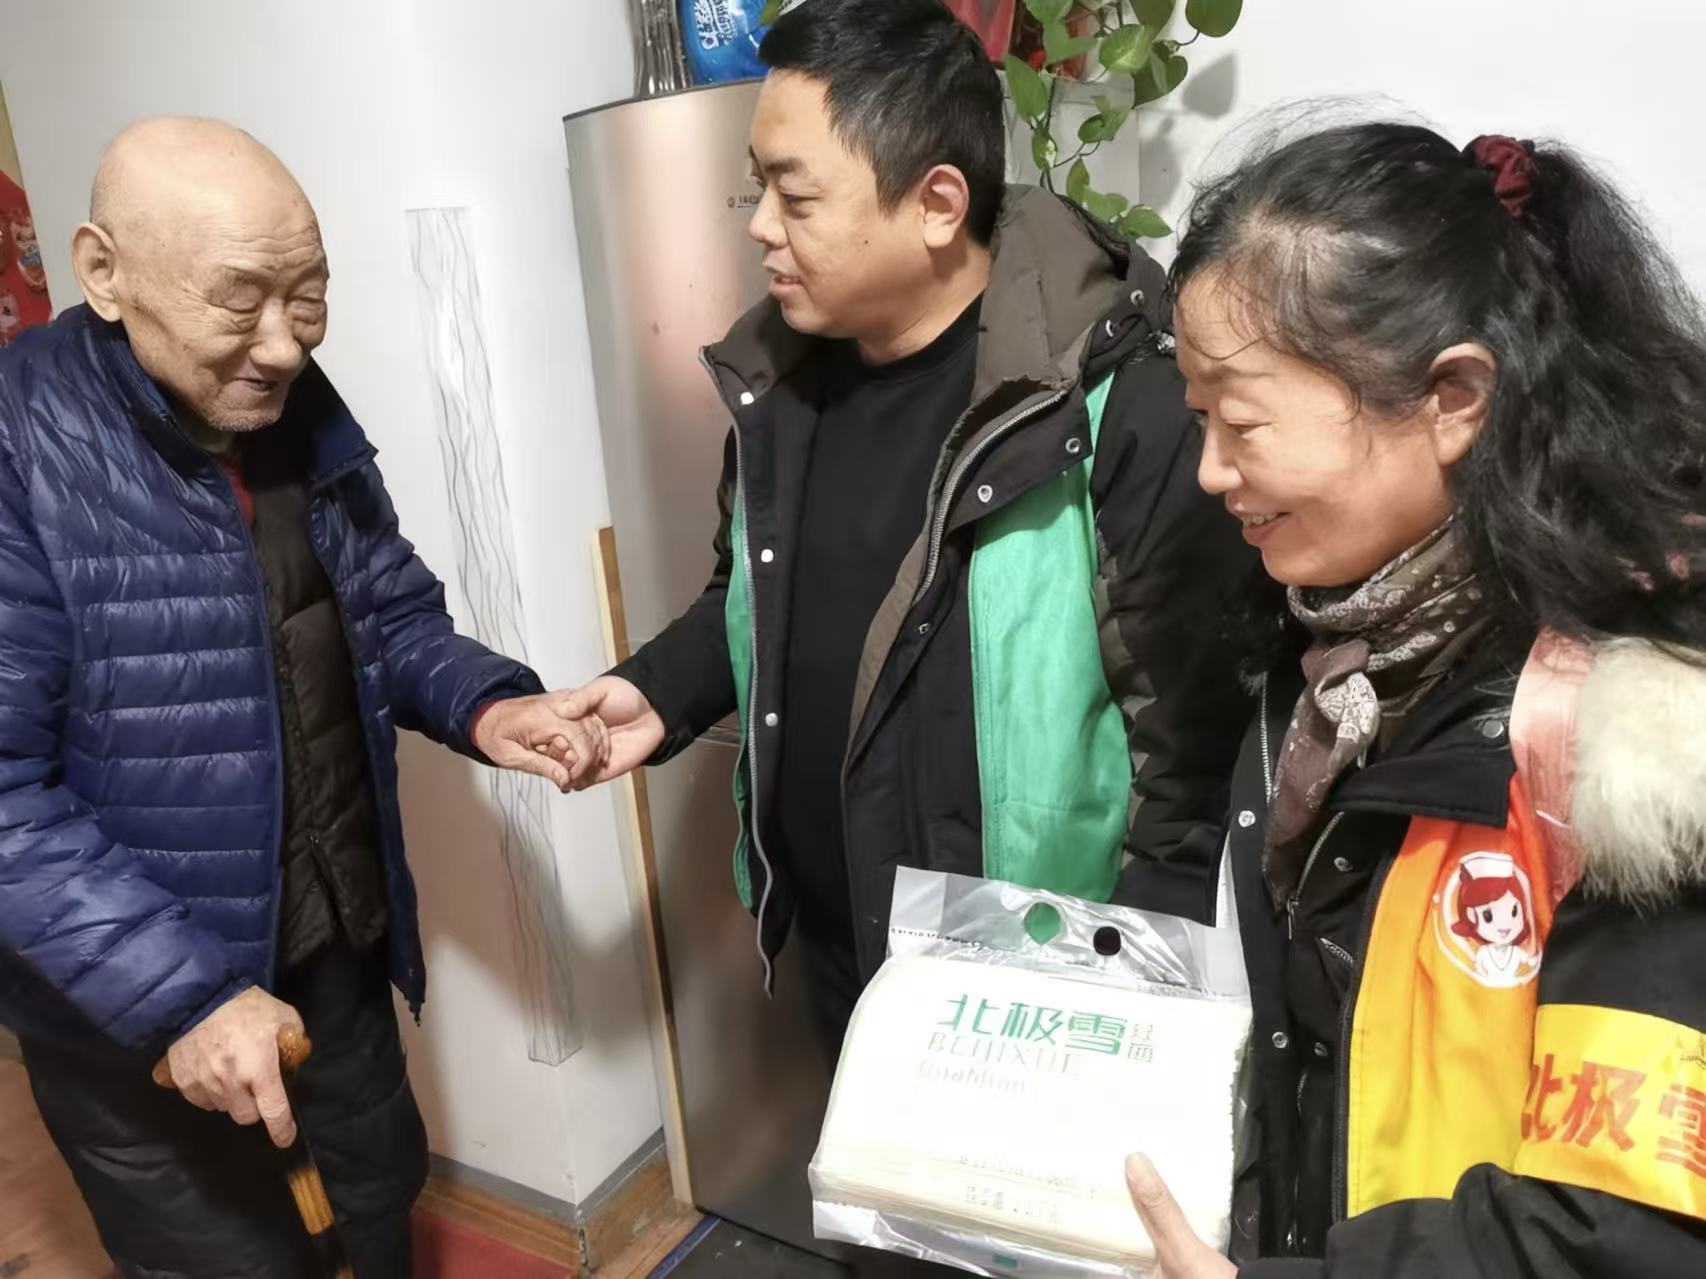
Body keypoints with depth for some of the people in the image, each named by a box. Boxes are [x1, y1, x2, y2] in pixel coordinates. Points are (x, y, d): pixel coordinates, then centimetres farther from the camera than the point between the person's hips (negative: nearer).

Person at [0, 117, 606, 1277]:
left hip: (337, 938, 6)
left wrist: (485, 703, -15)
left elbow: (394, 614, 5)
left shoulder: (303, 417, -2)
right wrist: (178, 991, -29)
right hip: (135, 1006, -5)